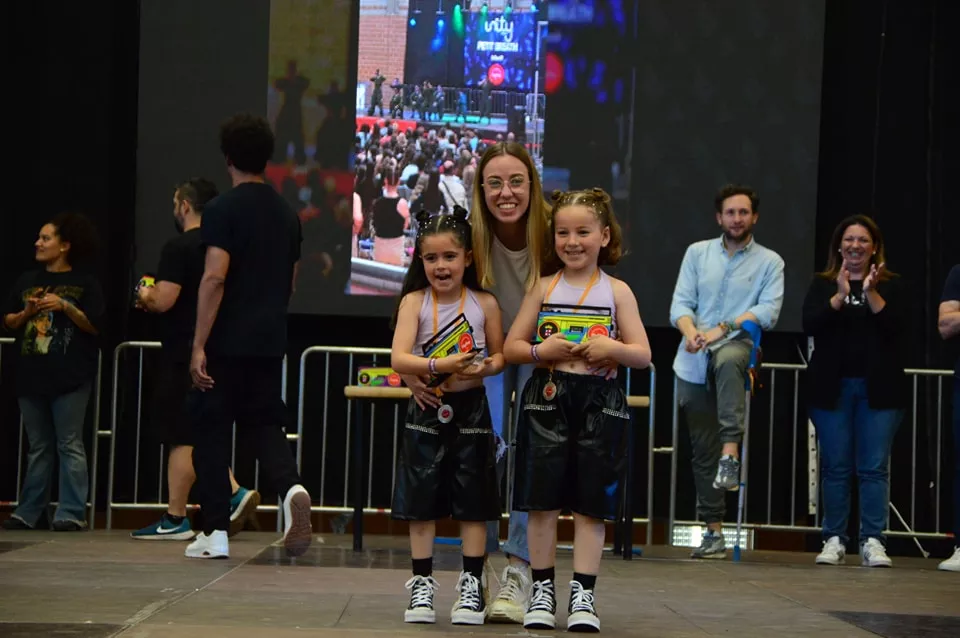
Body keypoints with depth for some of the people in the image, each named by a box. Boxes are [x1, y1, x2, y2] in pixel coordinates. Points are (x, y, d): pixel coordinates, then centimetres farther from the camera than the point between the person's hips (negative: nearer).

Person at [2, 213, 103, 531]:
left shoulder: (84, 284, -1)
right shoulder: (26, 281, 13)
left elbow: (95, 326, -6)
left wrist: (65, 306, -17)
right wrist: (27, 312, -7)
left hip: (70, 378, -5)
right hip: (31, 376, 5)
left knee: (69, 445, -5)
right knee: (38, 448, 10)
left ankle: (72, 514, -4)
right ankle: (28, 512, 13)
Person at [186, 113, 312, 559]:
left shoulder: (223, 210, -10)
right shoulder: (287, 213, 10)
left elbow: (214, 278, -18)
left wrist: (198, 346, -17)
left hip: (226, 342, -5)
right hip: (271, 341, 5)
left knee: (212, 429, 5)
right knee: (264, 424, 13)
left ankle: (215, 532, 6)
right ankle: (290, 486, -15)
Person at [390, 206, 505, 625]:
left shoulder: (484, 304, -2)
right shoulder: (415, 302, -5)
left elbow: (499, 355, 5)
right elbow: (398, 359, -16)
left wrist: (484, 368, -17)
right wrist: (439, 366, -30)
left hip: (470, 411, 0)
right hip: (426, 413, 0)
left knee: (473, 502, 3)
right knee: (421, 501, 5)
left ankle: (472, 584, 13)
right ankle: (422, 584, 15)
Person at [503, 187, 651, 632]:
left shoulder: (617, 291, 4)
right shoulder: (544, 288, 6)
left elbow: (643, 356, 3)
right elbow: (511, 348, 6)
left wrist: (611, 348, -16)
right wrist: (541, 351, -13)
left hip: (599, 402, 0)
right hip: (547, 398, 1)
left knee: (591, 504, 2)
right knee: (542, 500, 1)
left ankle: (583, 595, 8)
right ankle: (542, 591, 11)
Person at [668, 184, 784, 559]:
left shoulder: (769, 262, 6)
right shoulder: (697, 253, 13)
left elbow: (768, 311, -7)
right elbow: (680, 303, 4)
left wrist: (722, 328, -19)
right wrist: (690, 331, -18)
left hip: (737, 345, -3)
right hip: (693, 364, 3)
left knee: (727, 361, -41)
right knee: (702, 450, 3)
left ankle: (731, 454, -48)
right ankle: (713, 531, 10)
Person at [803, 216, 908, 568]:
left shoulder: (891, 285, 7)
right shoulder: (823, 284, 9)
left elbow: (899, 328, -7)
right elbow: (809, 324, -6)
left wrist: (871, 294, -15)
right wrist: (841, 296, -17)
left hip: (878, 388, -1)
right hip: (833, 387, 1)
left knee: (874, 468, -3)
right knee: (835, 467, 2)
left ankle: (872, 541, 0)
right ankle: (834, 540, 7)